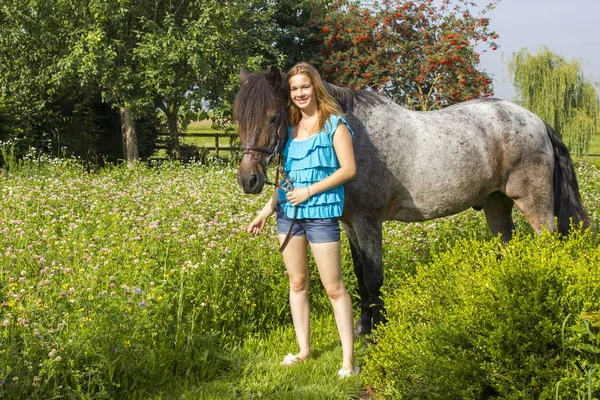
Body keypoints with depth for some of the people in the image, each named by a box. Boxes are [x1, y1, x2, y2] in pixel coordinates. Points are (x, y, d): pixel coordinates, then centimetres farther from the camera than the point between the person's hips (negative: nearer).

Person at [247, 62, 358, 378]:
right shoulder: (290, 128, 13)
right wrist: (267, 209, 12)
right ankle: (304, 349, 21)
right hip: (288, 211, 6)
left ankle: (349, 358, 0)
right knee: (297, 283, 11)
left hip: (320, 211, -6)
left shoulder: (334, 124, -5)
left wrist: (309, 191, -15)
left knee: (334, 287, -4)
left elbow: (348, 169, -11)